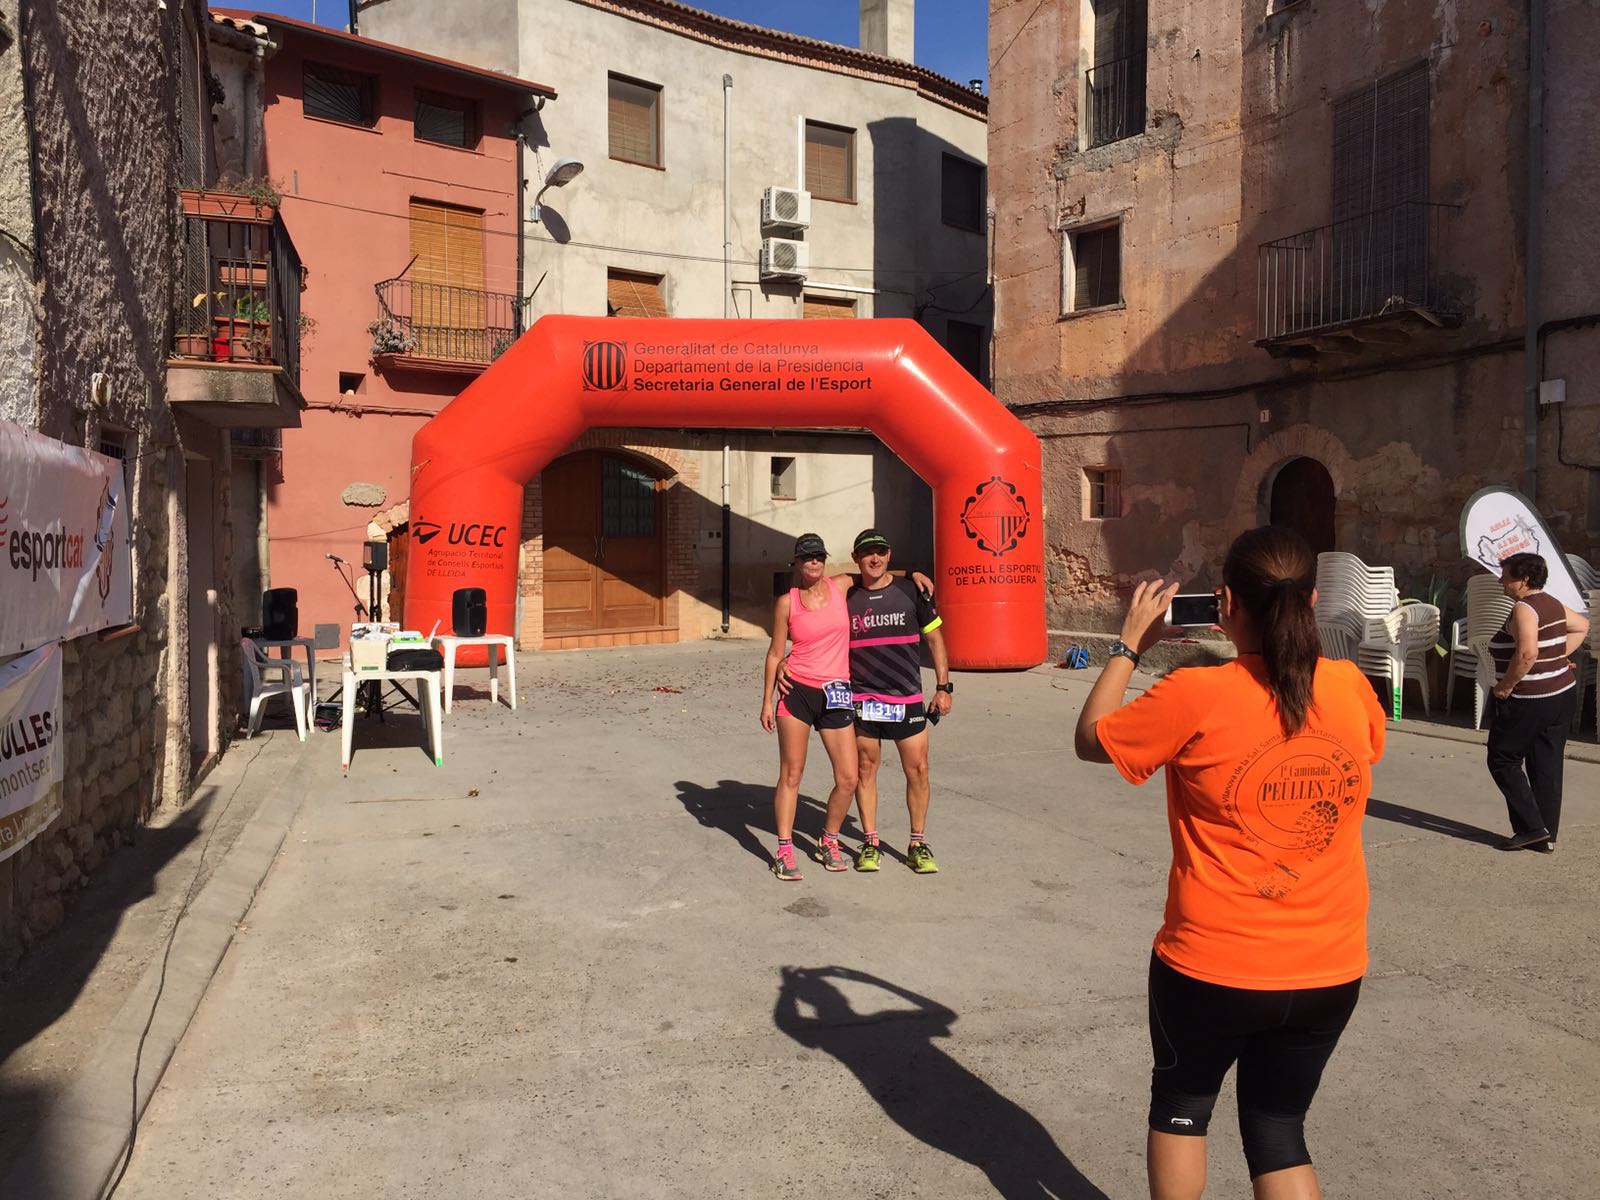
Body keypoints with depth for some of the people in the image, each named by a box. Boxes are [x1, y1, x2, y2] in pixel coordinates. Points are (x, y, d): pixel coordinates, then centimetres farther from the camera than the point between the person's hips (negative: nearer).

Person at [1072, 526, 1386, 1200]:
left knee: (1181, 1102, 24)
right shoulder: (1353, 688, -7)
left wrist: (1131, 644, 4)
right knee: (1278, 1128, 22)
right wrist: (1287, 643, 15)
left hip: (1212, 967, -3)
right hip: (1331, 969, 4)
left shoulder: (1196, 696, -20)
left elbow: (1091, 739, -4)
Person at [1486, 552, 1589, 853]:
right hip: (1562, 694, 9)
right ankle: (1547, 835, 19)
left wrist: (1505, 686, -20)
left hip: (1528, 701, -9)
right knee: (1547, 766, 12)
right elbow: (1582, 626, 26)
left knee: (1503, 760, 5)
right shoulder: (1553, 604, 9)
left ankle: (1531, 828, 2)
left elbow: (1527, 653, -32)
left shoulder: (1523, 609, -20)